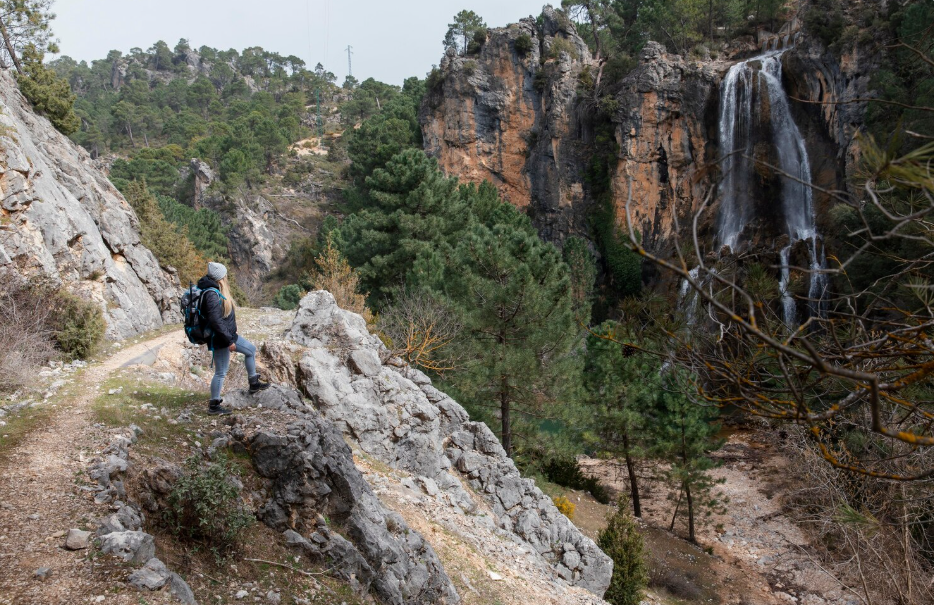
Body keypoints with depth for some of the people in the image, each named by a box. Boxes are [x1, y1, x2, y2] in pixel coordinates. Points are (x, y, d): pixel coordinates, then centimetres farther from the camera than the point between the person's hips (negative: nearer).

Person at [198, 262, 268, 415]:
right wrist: (229, 341, -22)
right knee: (221, 372, 1)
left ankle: (254, 383, 32)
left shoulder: (214, 291, 7)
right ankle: (214, 406, 12)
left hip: (229, 334, 10)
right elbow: (216, 321, -28)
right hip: (220, 338, -10)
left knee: (251, 350, 21)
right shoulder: (212, 294, -25)